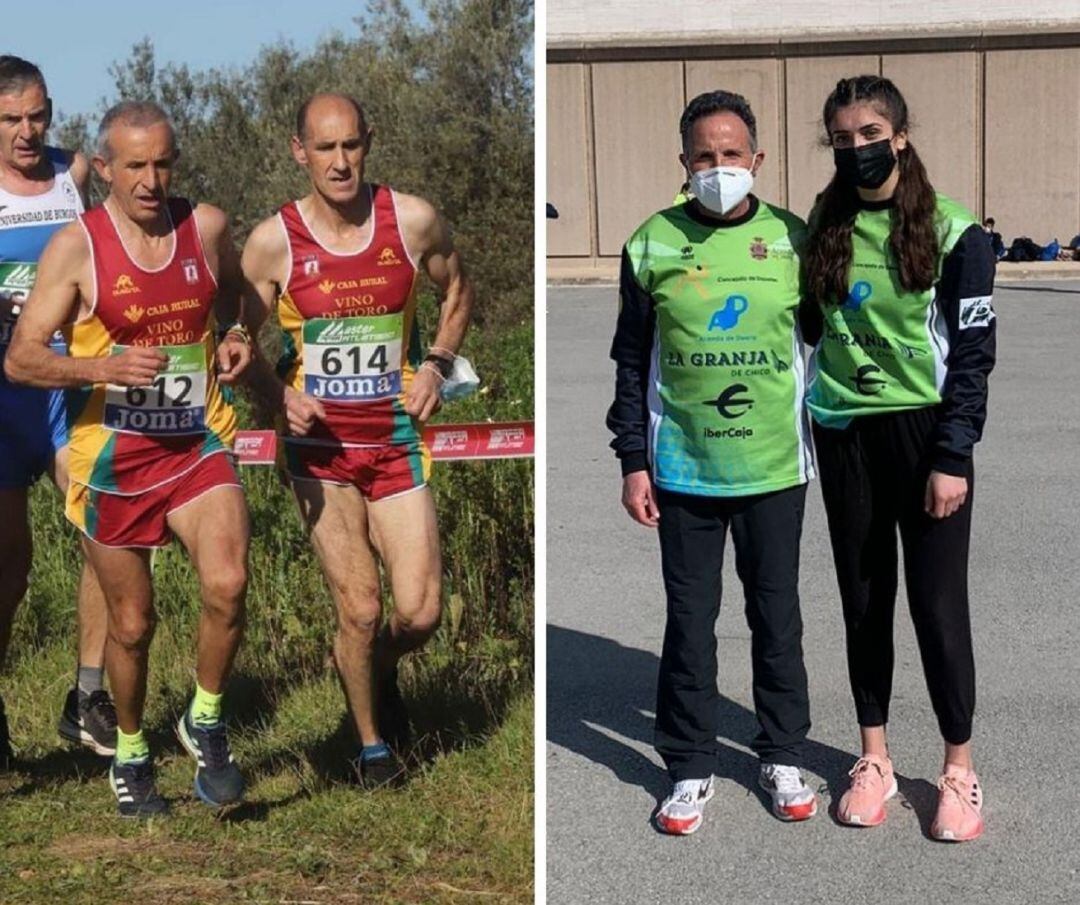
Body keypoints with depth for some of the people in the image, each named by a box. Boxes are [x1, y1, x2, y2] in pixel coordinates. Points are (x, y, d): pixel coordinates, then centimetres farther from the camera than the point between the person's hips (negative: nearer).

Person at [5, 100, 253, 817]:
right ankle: (131, 755, 33)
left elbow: (235, 296, 24)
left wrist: (238, 340, 1)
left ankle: (206, 724, 6)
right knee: (132, 623, 8)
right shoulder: (76, 247, -8)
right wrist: (104, 367, -26)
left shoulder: (207, 226, 2)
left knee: (228, 584, -20)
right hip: (115, 458, -1)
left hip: (198, 444, 2)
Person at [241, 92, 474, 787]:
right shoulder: (272, 242, -8)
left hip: (397, 442, 2)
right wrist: (281, 395, -16)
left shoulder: (414, 221, -5)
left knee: (420, 612, -4)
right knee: (360, 610, -6)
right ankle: (372, 745, 20)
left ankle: (381, 672, 34)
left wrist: (436, 364, -1)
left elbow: (458, 292, 14)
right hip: (321, 447, -1)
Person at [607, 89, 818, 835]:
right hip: (682, 468, 0)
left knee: (777, 614, 11)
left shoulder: (793, 239, 0)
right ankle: (691, 766, 20)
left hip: (774, 467, 1)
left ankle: (784, 755, 26)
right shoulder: (653, 243, -2)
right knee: (690, 619, 7)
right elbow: (632, 361, 3)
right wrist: (633, 462, -1)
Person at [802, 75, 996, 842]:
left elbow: (973, 352, -7)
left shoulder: (951, 231, -7)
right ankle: (875, 758, 23)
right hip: (843, 434, 4)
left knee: (937, 601, 0)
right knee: (863, 598, 11)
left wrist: (953, 456, -12)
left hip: (925, 432, -4)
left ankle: (960, 770, 13)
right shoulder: (824, 227, 5)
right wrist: (806, 421, 3)